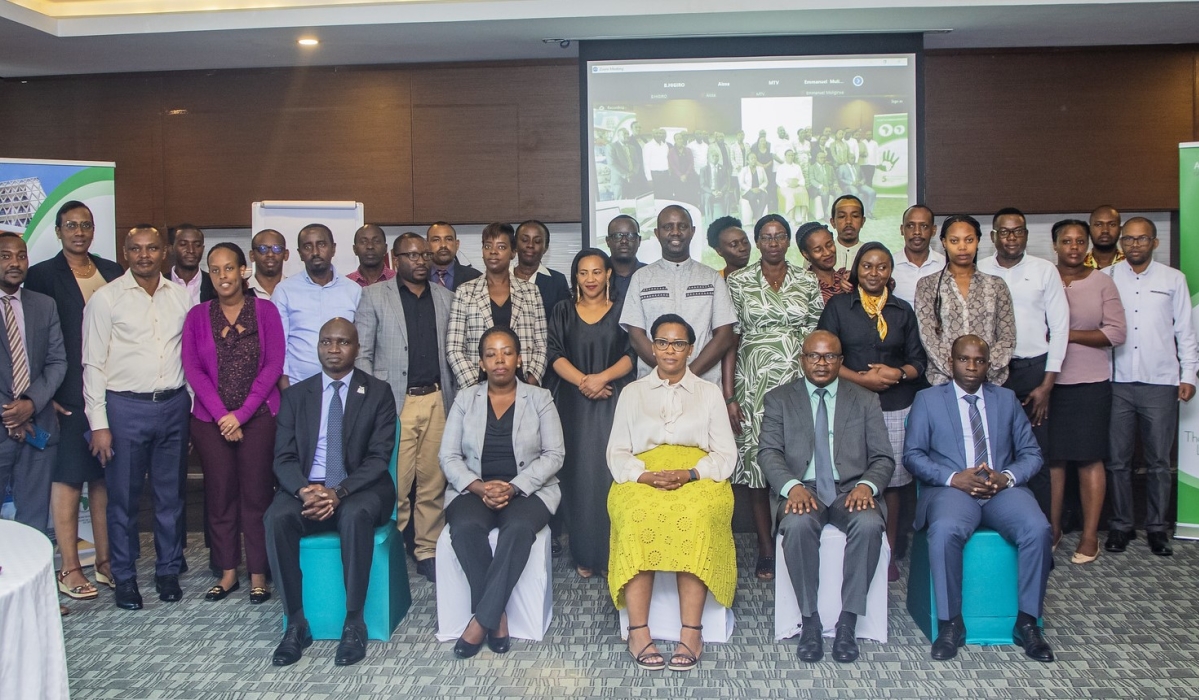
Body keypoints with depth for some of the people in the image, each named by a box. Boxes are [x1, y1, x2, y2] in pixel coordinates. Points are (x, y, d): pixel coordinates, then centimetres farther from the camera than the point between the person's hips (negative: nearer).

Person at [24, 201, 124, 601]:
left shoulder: (112, 273, 10)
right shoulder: (42, 276, -3)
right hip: (69, 396, -4)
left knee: (105, 477, 10)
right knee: (67, 479, 3)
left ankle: (105, 560, 20)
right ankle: (69, 569, 11)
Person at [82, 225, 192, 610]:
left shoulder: (181, 295, 6)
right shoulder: (106, 298, -3)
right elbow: (93, 364, -4)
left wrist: (193, 405, 6)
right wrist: (98, 424, -8)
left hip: (174, 405, 3)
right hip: (125, 407, -3)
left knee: (171, 495, 11)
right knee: (123, 498, 6)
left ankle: (169, 571, 25)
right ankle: (124, 576, 21)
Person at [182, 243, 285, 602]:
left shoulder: (265, 310, 1)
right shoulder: (197, 315, 7)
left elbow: (273, 364, -4)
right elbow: (192, 368, 2)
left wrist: (241, 414, -9)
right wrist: (221, 415, -9)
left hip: (258, 416, -2)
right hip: (211, 420, 2)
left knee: (256, 493, 0)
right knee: (219, 494, 6)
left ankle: (258, 573, 10)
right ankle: (228, 572, 18)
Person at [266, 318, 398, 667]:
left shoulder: (378, 392, 3)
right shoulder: (295, 395, 10)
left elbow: (378, 457, -5)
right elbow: (284, 457, 3)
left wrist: (340, 492, -21)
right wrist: (304, 490, -19)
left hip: (360, 489, -2)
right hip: (306, 489, 3)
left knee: (355, 515, -35)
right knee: (276, 517, -28)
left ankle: (354, 623, -23)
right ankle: (296, 623, -17)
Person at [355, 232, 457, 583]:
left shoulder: (446, 297, 14)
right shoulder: (374, 296, 4)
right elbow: (362, 354, 1)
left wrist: (457, 396, 6)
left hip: (437, 400, 3)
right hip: (395, 402, -3)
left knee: (433, 481, 5)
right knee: (395, 482, -4)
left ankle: (428, 551, 15)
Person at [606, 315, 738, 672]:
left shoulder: (709, 392, 18)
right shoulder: (632, 392, 20)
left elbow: (726, 454, 9)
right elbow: (616, 453, 12)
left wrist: (689, 474, -11)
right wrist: (645, 475, -10)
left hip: (698, 479, 0)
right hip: (642, 478, 1)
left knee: (695, 517, -35)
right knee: (638, 517, -34)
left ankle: (691, 632, -34)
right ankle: (638, 632, -33)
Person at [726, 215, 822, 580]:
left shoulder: (808, 282, 8)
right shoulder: (738, 281, 4)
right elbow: (730, 340, 1)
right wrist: (729, 396, -4)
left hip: (799, 381, 1)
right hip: (754, 382, -1)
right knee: (756, 459, 0)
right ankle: (766, 548, 12)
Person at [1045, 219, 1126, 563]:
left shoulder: (1102, 282, 2)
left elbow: (1116, 333, -4)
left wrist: (1067, 334, -11)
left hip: (1091, 383, -1)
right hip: (1049, 381, 1)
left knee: (1089, 457, 2)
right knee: (1051, 457, 3)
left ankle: (1090, 535, 11)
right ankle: (1052, 528, 17)